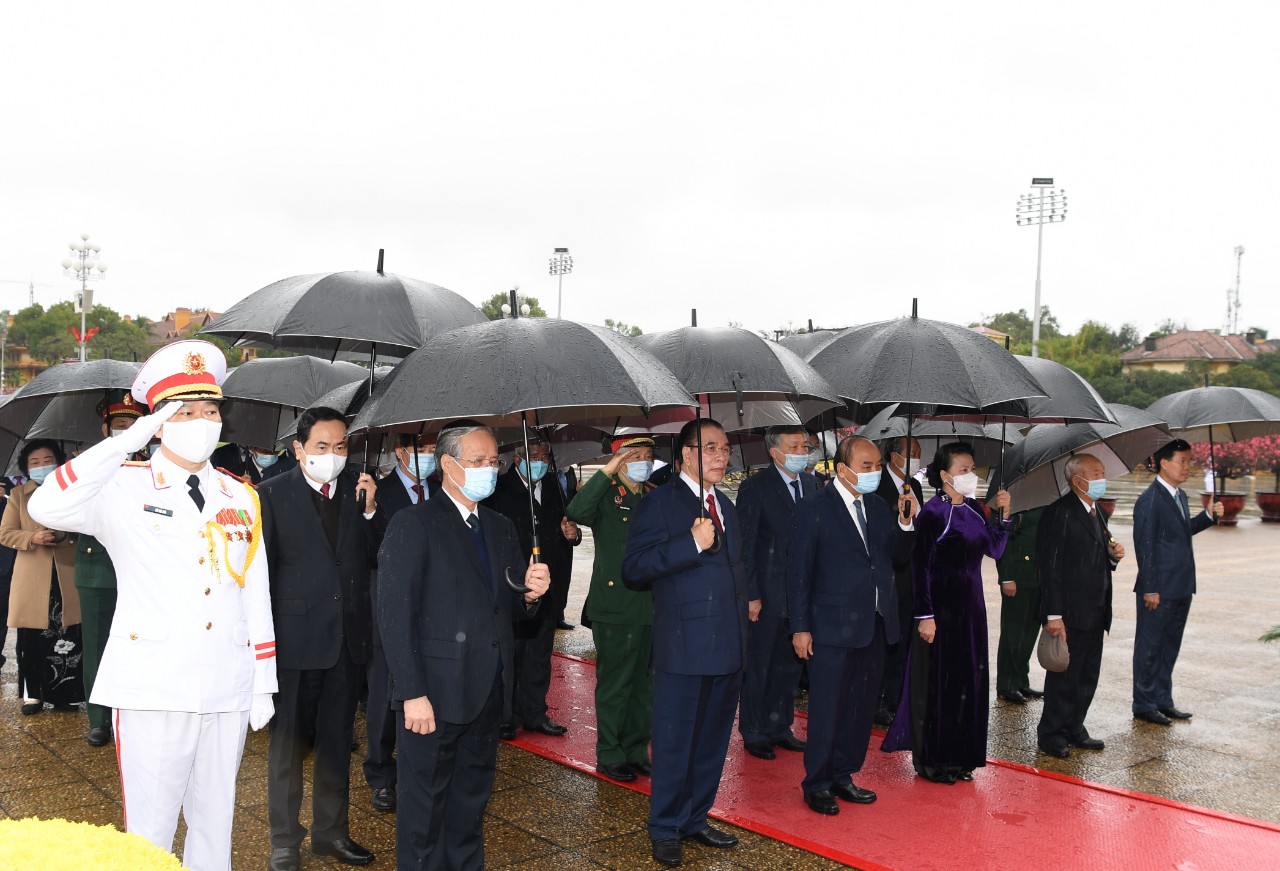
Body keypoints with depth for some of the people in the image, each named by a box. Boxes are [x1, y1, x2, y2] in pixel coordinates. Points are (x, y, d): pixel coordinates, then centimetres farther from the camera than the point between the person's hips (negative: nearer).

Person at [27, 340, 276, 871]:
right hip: (153, 688, -4)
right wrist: (130, 440, -23)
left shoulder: (241, 498, 10)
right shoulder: (126, 487, -3)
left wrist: (263, 683, 10)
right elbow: (46, 508, -24)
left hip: (227, 689, 4)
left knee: (215, 821, 15)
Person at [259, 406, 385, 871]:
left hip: (347, 638, 4)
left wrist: (369, 509, -11)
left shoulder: (359, 490, 4)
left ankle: (331, 831, 33)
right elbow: (262, 570, -4)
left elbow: (377, 558, 2)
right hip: (295, 640, -4)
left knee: (337, 742, 17)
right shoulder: (273, 494, -6)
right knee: (288, 743, 9)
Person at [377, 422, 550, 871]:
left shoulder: (502, 528, 13)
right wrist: (413, 694, -19)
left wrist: (530, 593, -8)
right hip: (435, 696, -6)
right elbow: (395, 615, -14)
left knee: (472, 800, 18)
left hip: (488, 694, 6)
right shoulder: (413, 523, -8)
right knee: (424, 805, 6)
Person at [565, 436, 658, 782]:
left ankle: (636, 750, 28)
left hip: (651, 606, 6)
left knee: (643, 683, 15)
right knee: (614, 684, 3)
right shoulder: (606, 496, -6)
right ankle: (609, 755, 17)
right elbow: (576, 512, -28)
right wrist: (607, 471, -27)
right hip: (615, 607, -6)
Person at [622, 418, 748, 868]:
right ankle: (665, 830, 19)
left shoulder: (726, 506, 17)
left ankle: (696, 819, 29)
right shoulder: (660, 502, -7)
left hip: (728, 647, 7)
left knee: (712, 742, 14)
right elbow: (633, 567, -16)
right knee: (674, 742, 4)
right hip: (684, 647, -7)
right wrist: (692, 543, -22)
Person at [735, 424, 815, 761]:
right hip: (767, 593, -6)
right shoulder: (755, 487, -10)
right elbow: (744, 545, -11)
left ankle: (780, 728, 30)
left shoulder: (811, 483, 7)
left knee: (790, 665, 16)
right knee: (758, 666, 6)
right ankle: (754, 733, 20)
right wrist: (751, 595, -14)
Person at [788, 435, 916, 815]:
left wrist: (904, 523, -6)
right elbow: (798, 572, -8)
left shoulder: (879, 507, 9)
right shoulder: (814, 510, -9)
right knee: (827, 711, 2)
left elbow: (893, 556, 11)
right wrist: (800, 627, -11)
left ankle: (843, 776, 28)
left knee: (862, 708, 14)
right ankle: (817, 784, 16)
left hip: (875, 626, 6)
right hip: (833, 627, -6)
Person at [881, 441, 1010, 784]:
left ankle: (959, 756, 25)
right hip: (941, 606, -7)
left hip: (970, 605, 7)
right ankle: (931, 760, 15)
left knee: (968, 680, 12)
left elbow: (995, 550, 10)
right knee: (937, 682, 2)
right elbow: (920, 566, -14)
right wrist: (925, 616, -16)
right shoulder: (933, 512, -13)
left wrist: (1003, 513, 0)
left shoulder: (974, 508, 7)